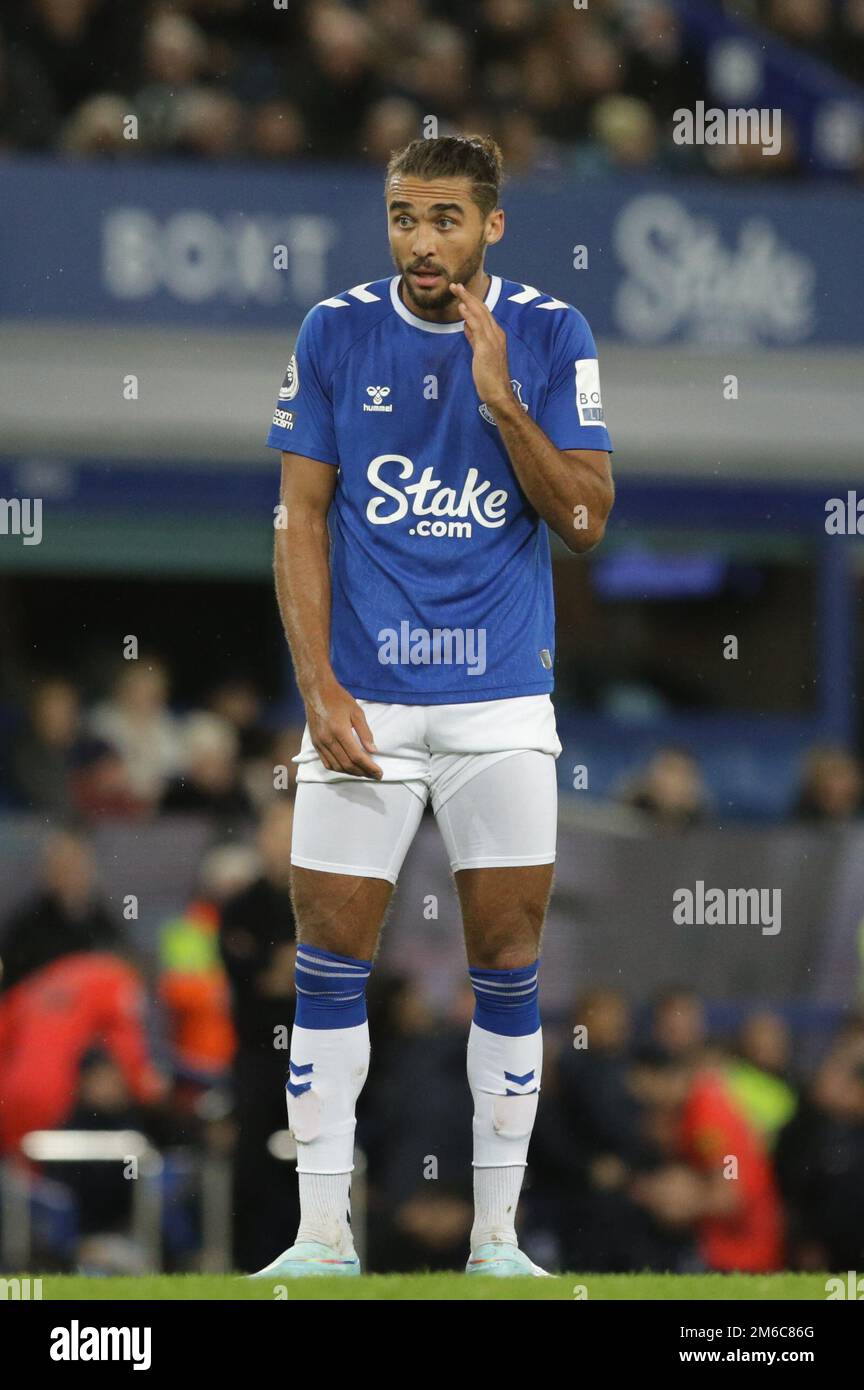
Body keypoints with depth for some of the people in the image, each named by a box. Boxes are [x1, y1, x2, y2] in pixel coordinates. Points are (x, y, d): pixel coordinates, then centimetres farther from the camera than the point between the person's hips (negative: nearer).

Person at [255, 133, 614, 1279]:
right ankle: (323, 1238, 5)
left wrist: (500, 396, -17)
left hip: (502, 704, 0)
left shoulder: (549, 336, 0)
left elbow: (586, 519, -5)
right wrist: (318, 688, -6)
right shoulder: (335, 334, 1)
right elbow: (302, 519, 3)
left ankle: (496, 1238, 10)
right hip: (363, 696, 0)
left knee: (508, 964, 1)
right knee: (331, 962, -3)